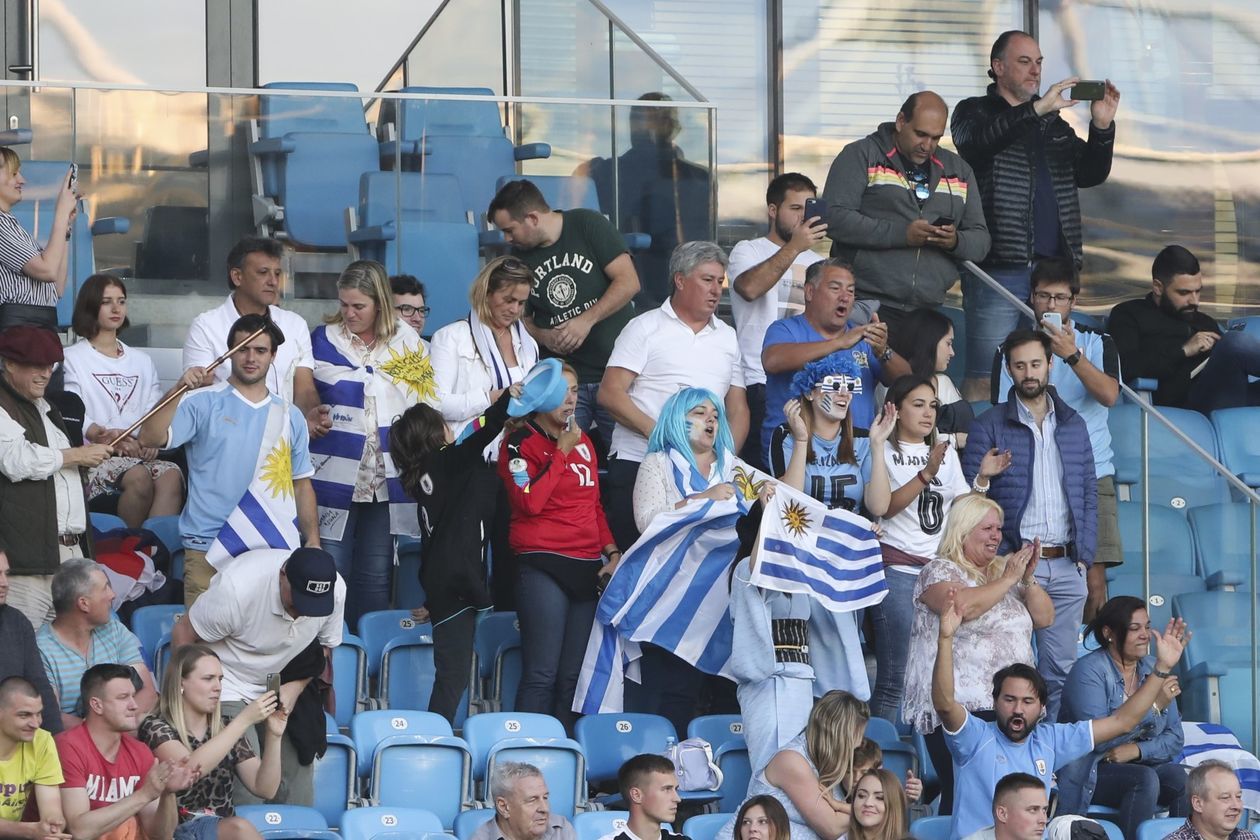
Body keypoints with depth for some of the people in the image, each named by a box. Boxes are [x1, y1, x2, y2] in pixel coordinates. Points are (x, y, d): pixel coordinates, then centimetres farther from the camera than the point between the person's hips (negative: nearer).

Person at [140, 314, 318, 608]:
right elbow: (150, 438, -10)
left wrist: (313, 540, 8)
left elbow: (302, 484, 17)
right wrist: (179, 391, -20)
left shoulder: (290, 416, 15)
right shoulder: (203, 404, 3)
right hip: (209, 548, -3)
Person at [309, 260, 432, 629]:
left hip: (386, 481, 1)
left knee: (376, 577, 3)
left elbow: (425, 404, 11)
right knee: (331, 570, -4)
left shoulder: (406, 342, 7)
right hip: (334, 474, -1)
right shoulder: (324, 339, 5)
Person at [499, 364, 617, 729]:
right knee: (542, 674, -13)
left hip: (587, 567, 7)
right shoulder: (520, 443, -2)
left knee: (574, 677, 4)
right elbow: (530, 501, -16)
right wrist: (562, 452, -10)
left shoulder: (583, 442, 18)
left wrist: (612, 552, 12)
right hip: (543, 565, -7)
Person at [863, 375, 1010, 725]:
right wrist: (927, 473, -20)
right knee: (893, 680, -9)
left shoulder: (947, 453, 17)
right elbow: (882, 506, -15)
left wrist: (983, 477, -3)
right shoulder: (884, 453, 0)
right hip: (899, 568, -5)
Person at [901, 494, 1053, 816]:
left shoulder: (1004, 571, 21)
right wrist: (1008, 579, -9)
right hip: (961, 706, -6)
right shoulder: (940, 571, 1)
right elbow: (962, 606, -19)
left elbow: (1045, 618, 18)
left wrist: (1028, 578, 2)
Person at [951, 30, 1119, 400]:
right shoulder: (974, 113, 5)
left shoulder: (1053, 123, 21)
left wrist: (1102, 127, -4)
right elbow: (975, 143, -18)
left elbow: (1090, 175, 14)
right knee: (984, 379, -9)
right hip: (999, 268, -5)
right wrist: (1036, 110, -26)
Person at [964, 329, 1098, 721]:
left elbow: (1089, 493, 13)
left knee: (1060, 668, 5)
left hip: (1067, 566, 4)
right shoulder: (989, 426, 2)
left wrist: (1085, 556, 5)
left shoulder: (1073, 425, 13)